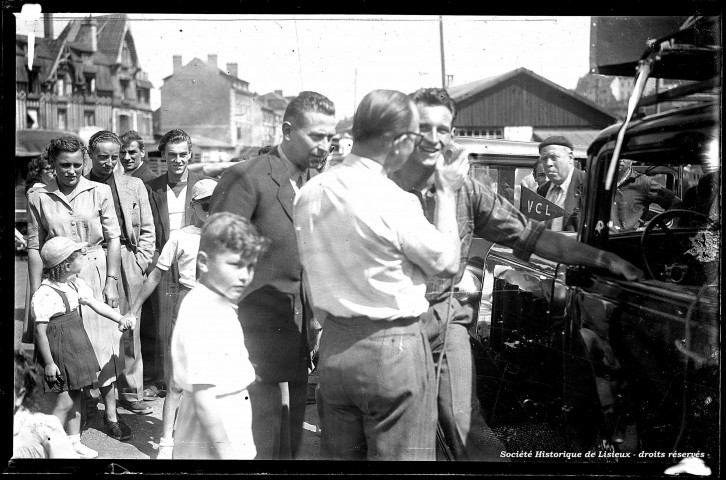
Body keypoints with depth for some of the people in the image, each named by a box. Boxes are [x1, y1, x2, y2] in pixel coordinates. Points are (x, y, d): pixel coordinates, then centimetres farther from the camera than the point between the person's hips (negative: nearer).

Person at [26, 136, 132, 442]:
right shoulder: (39, 198, 1)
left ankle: (110, 414, 10)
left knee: (103, 340, 1)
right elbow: (34, 246, 2)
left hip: (96, 272, 0)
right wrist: (35, 292, -1)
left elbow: (113, 239, 1)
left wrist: (112, 281, -4)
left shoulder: (100, 192, 0)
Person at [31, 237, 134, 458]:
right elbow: (40, 331, -20)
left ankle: (74, 442, 27)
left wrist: (120, 319, -1)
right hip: (59, 352, -8)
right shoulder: (44, 295, -23)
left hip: (76, 347, 8)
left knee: (76, 396, 15)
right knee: (65, 400, -6)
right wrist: (49, 363, -17)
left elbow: (95, 303, 9)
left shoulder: (75, 285, 2)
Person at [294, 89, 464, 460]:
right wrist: (446, 193, 2)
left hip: (333, 345, 6)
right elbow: (448, 262, -5)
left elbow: (313, 273, 9)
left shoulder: (309, 192, 0)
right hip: (392, 349, -6)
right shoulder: (395, 202, -19)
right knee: (398, 456, 5)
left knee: (341, 456, 16)